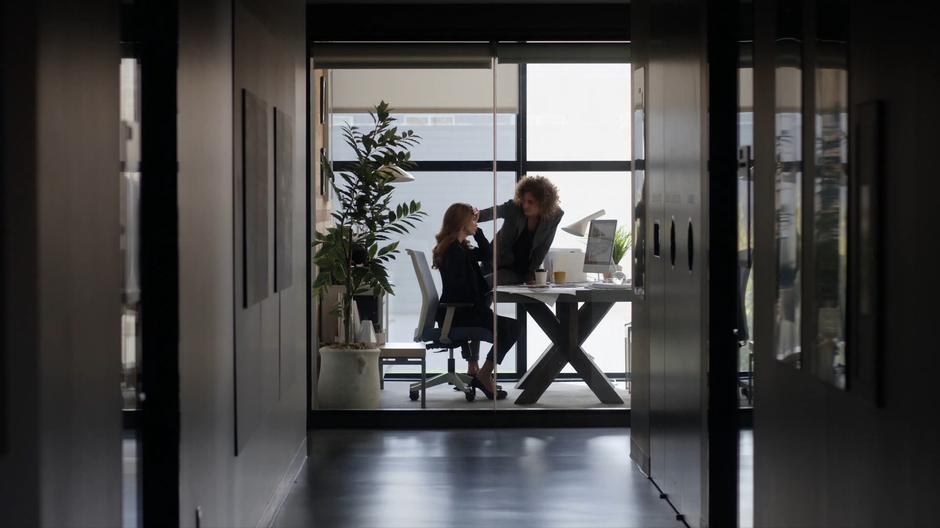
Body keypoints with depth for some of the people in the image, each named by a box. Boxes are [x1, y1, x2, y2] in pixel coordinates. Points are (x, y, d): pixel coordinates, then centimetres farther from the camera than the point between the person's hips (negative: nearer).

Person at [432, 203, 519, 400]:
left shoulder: (460, 247, 12)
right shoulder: (454, 251, -18)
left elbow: (487, 255, 16)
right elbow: (461, 288, -22)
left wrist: (476, 231, 8)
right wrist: (483, 308, -15)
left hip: (458, 311, 11)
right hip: (457, 314, -11)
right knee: (512, 328, -9)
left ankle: (474, 370, 39)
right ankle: (483, 376, -6)